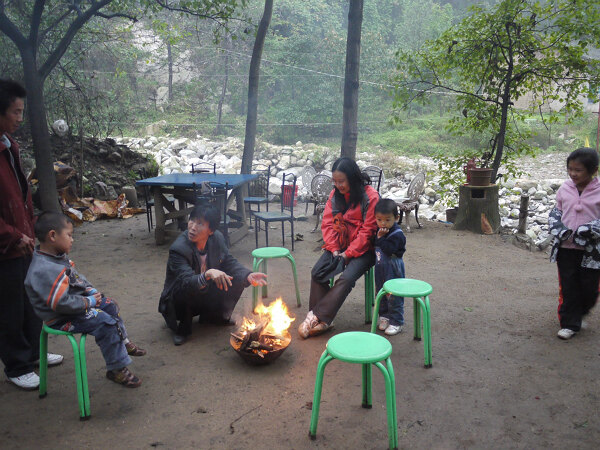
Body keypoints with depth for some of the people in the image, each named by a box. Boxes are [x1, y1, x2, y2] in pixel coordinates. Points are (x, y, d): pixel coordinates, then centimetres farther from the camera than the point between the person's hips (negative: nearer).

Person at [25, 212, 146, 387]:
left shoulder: (59, 257, 3)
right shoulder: (44, 270, -32)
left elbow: (78, 278, 18)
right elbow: (61, 303, -33)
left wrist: (91, 290, 1)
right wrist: (89, 302, -21)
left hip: (77, 303, 11)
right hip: (62, 318, -11)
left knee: (110, 306, 17)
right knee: (105, 323, -20)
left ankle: (123, 343, 36)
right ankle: (117, 370, -7)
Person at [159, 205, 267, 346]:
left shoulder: (217, 238, -13)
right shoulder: (178, 249, -29)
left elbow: (230, 262, -5)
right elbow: (187, 282, -38)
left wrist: (248, 275, -24)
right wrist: (208, 274, -58)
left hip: (207, 296, 5)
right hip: (178, 301, -5)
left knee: (237, 280, -12)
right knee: (187, 290, -37)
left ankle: (213, 315, 10)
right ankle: (184, 326, -7)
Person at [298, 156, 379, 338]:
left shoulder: (370, 196, -11)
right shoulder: (335, 194, 7)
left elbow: (367, 231, -12)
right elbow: (328, 223, 5)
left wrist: (347, 254, -16)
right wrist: (334, 250, -9)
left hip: (362, 249, -5)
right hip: (338, 246, 5)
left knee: (346, 278, -28)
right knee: (317, 272, -18)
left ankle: (318, 317, -22)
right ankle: (322, 320, -15)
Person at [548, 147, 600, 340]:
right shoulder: (565, 189, 2)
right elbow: (555, 212, 11)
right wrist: (557, 228, -7)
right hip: (566, 247, 2)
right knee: (568, 287, 6)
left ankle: (579, 312, 37)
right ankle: (569, 323, 18)